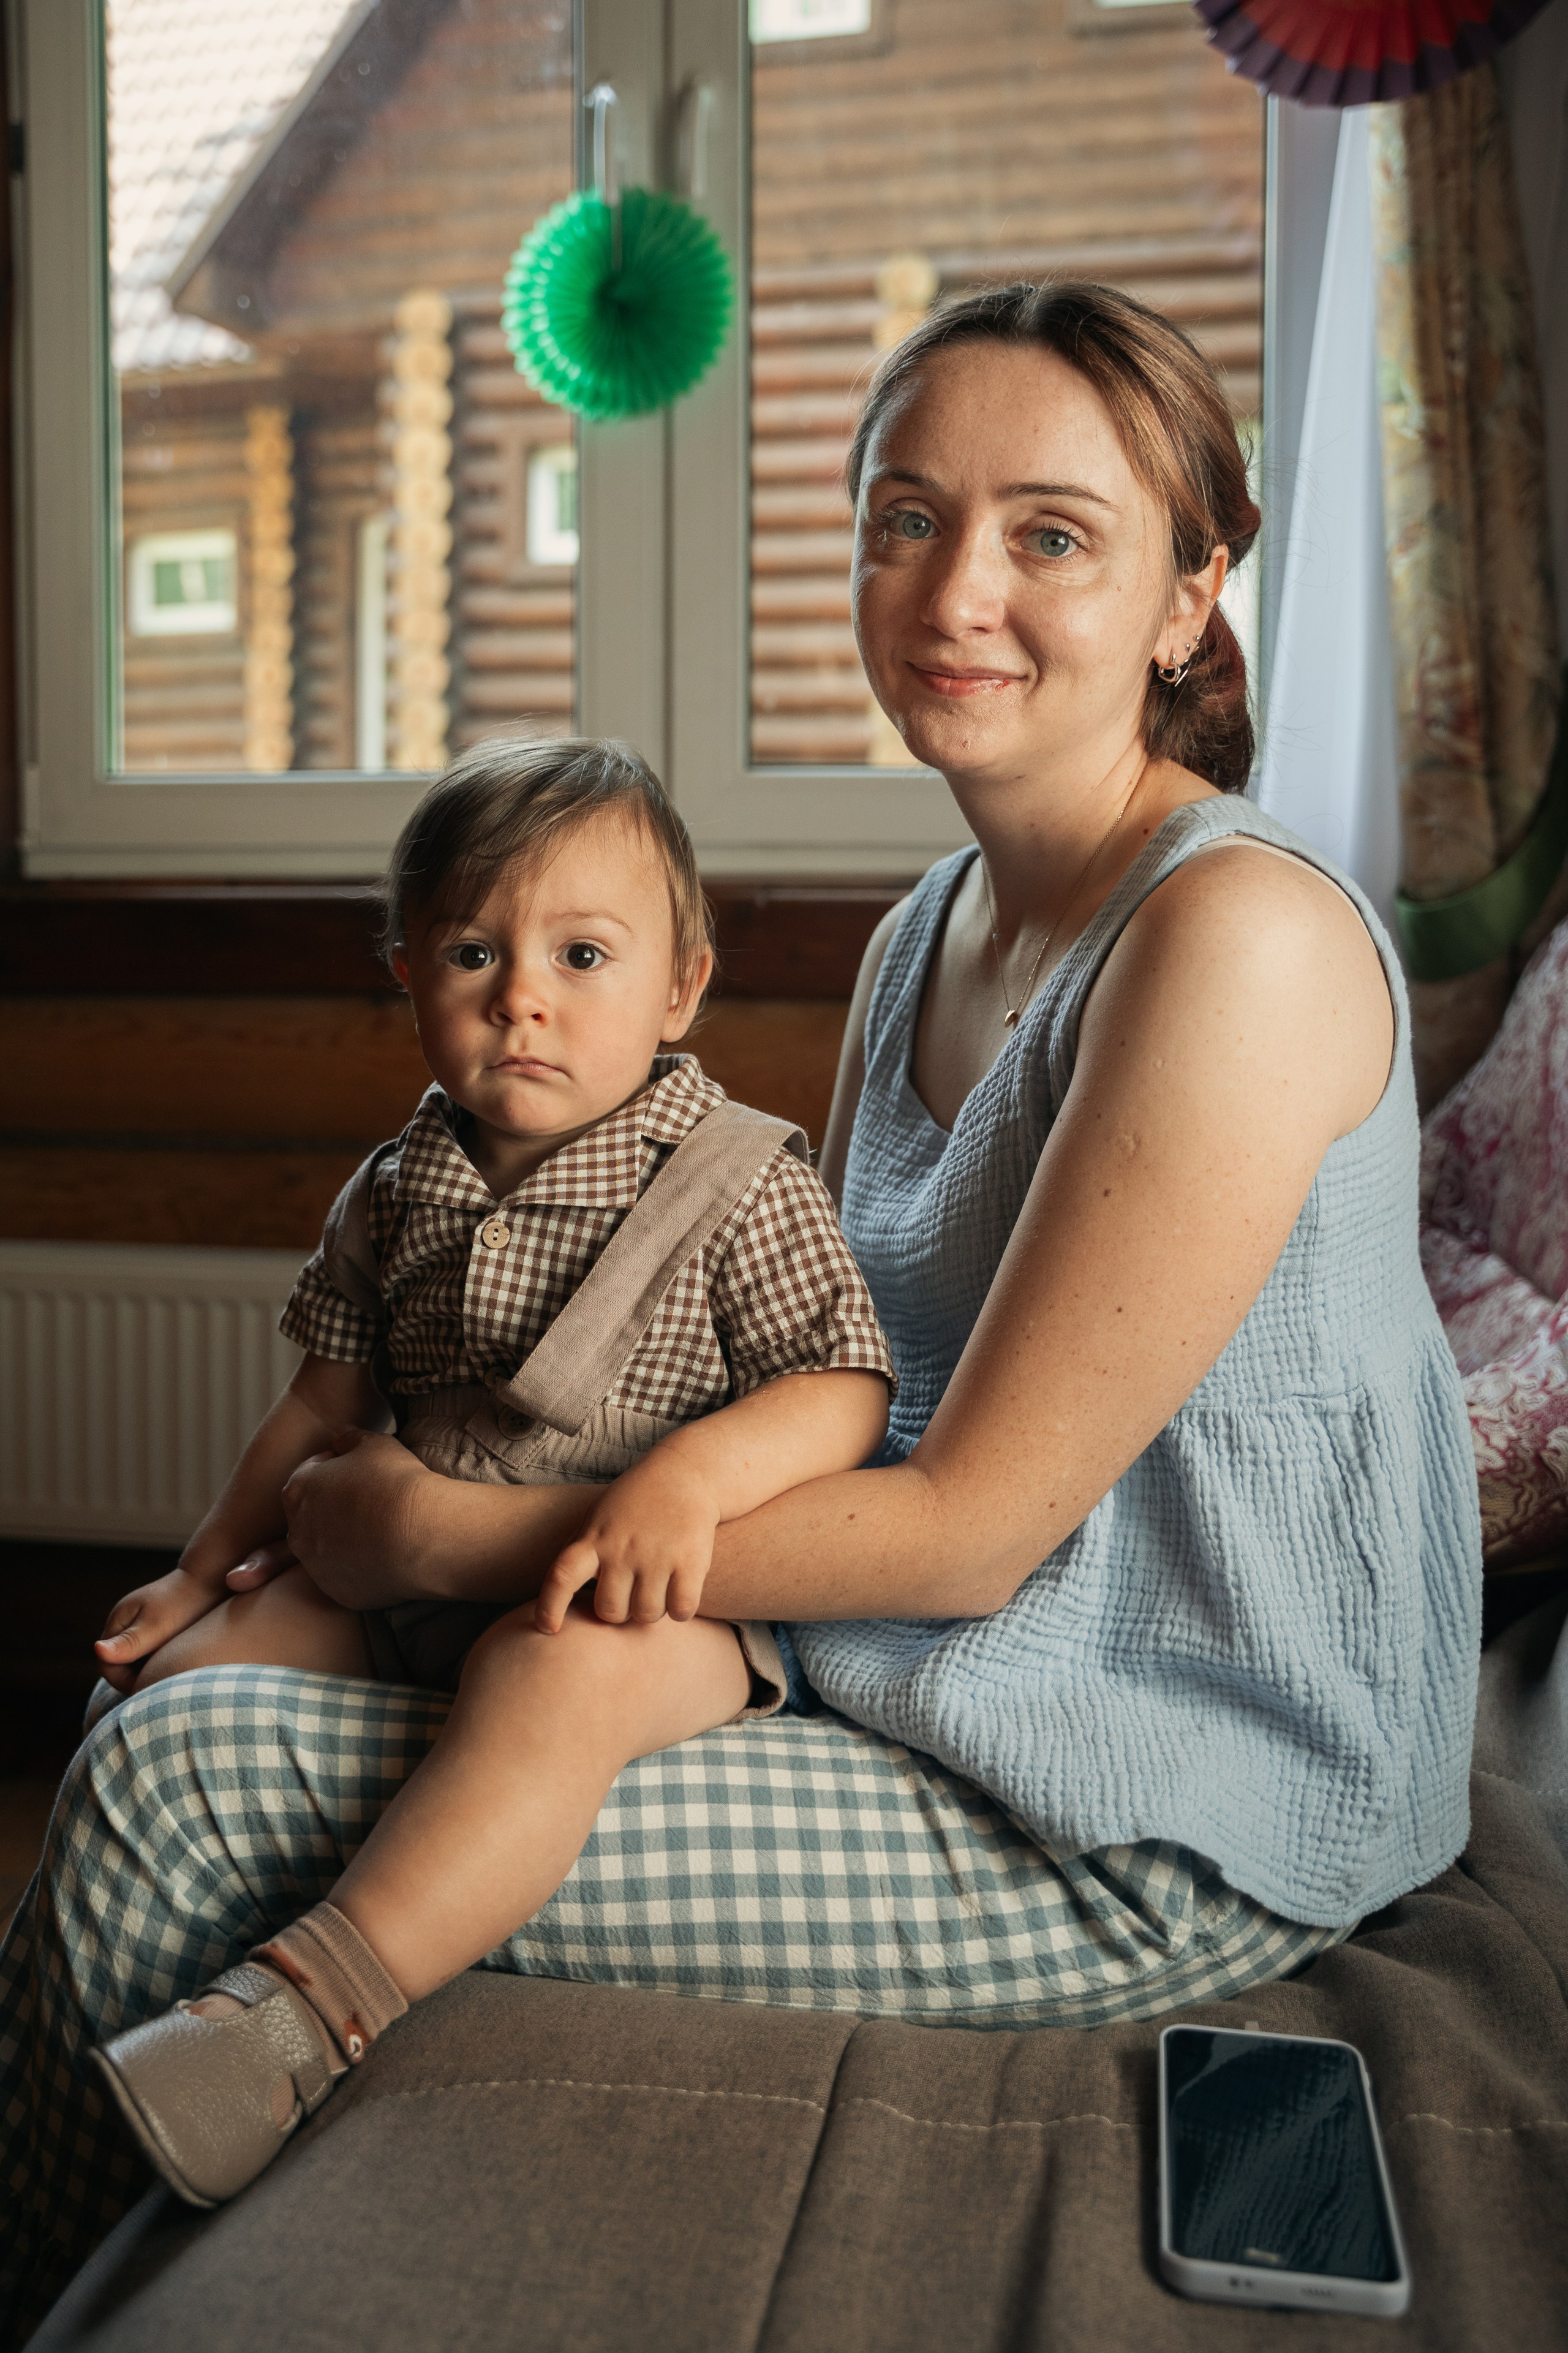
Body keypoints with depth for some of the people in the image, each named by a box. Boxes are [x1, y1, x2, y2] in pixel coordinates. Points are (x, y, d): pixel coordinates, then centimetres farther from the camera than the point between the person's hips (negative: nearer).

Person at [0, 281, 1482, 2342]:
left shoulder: (1239, 937, -20)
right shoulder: (924, 938, 8)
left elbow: (967, 1530, -21)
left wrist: (449, 1532, -14)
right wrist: (323, 1512, 2)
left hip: (1155, 1831, -8)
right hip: (935, 1682, 8)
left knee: (179, 1790, -12)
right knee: (201, 1693, 6)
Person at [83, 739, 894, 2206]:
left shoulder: (741, 1186, -8)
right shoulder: (401, 1193, 8)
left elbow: (847, 1389, -14)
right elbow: (328, 1399, 18)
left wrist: (697, 1472, -32)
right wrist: (208, 1563, 18)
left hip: (651, 1593, -6)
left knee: (552, 1672, -38)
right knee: (184, 1677, -9)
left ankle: (298, 2013, -43)